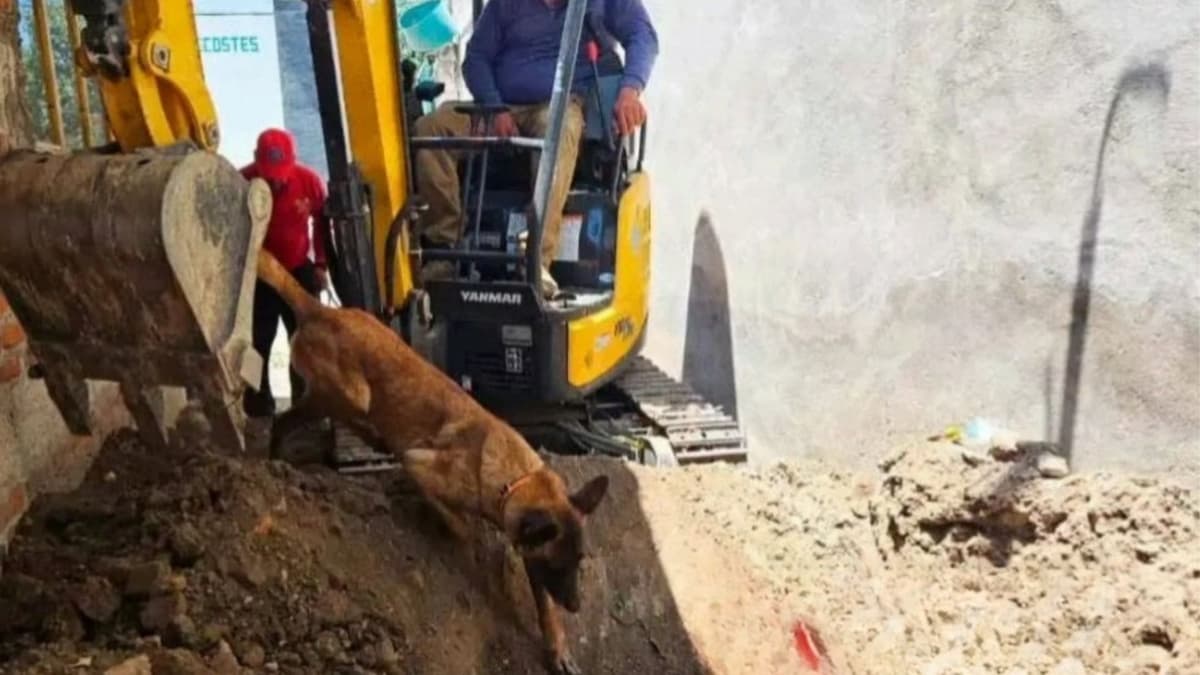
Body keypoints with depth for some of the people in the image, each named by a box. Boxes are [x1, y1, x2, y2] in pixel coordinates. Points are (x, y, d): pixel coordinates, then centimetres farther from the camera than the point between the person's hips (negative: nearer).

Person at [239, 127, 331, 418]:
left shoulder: (309, 180, -15)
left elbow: (323, 222, 2)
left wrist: (321, 264, 2)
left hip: (299, 271, 2)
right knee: (257, 343, 1)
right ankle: (259, 409, 11)